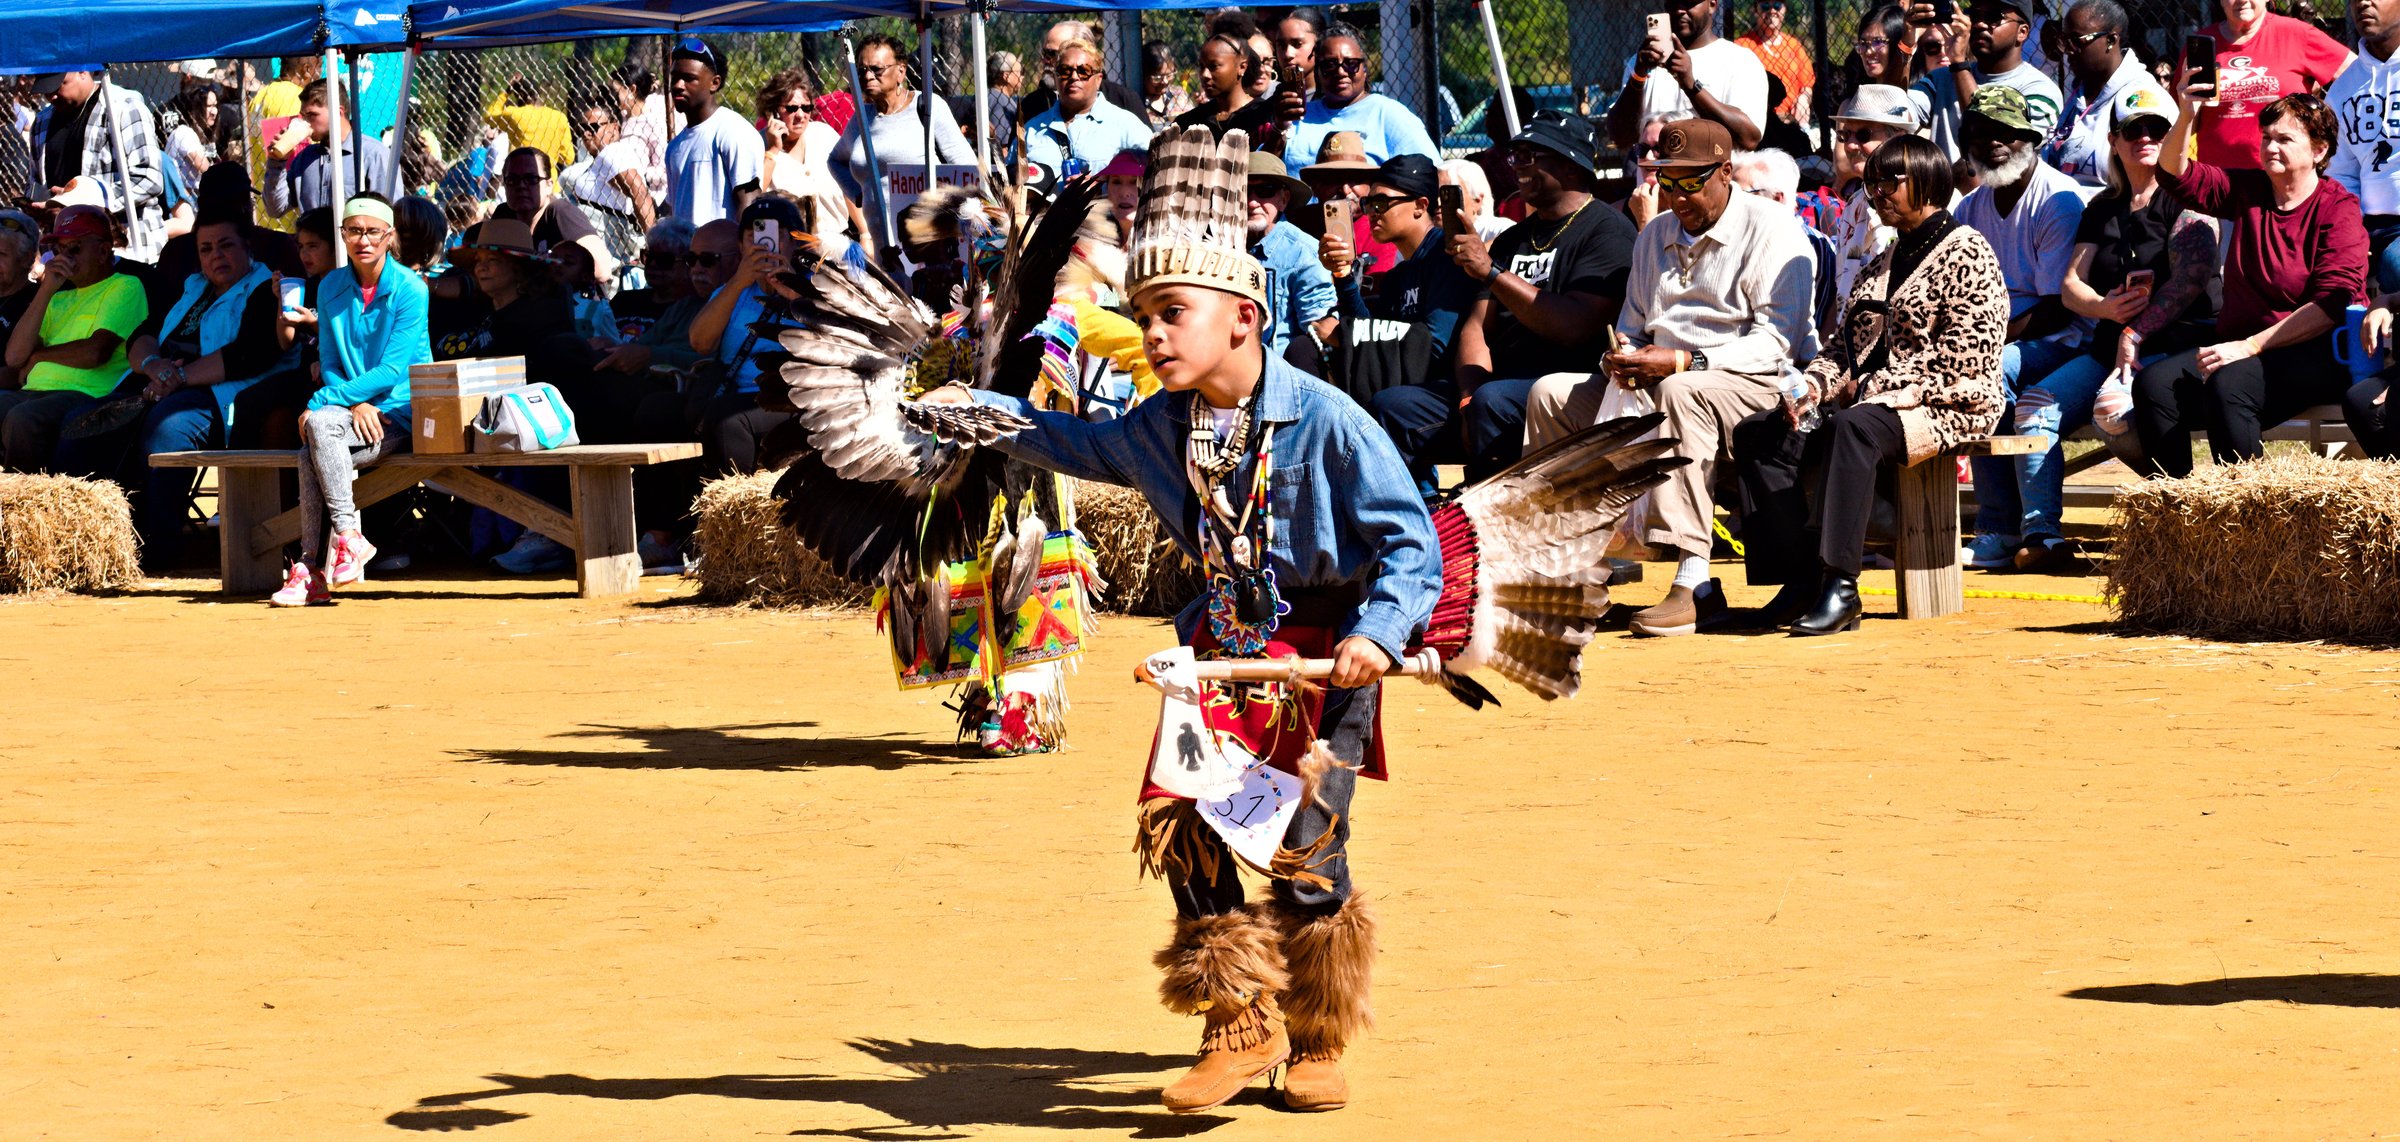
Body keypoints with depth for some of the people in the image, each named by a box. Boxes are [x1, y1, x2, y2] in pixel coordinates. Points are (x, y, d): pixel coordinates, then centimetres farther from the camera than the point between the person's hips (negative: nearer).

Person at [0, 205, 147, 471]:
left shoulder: (125, 287, 7)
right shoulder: (59, 299, 28)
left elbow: (96, 352, -9)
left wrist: (38, 355, 6)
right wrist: (46, 290, 7)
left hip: (85, 395, -7)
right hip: (34, 392, 7)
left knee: (22, 419, -37)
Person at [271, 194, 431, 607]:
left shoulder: (410, 290, -6)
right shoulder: (331, 288, 10)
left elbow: (392, 371, -13)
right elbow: (329, 364, 11)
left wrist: (322, 401, -18)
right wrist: (355, 404, -11)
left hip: (401, 412, -4)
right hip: (355, 415, 4)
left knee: (320, 423, -31)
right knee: (311, 451, -28)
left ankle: (348, 538, -27)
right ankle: (313, 567, -28)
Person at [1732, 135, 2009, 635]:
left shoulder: (1967, 255, -3)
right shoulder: (1883, 264, 23)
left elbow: (1960, 359, -14)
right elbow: (1843, 344, 22)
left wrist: (1876, 387, -18)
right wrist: (1814, 383, 0)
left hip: (1948, 407, -8)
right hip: (1866, 400, 8)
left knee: (1855, 427, -40)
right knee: (1756, 434, -12)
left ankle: (1840, 585, -43)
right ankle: (1799, 580, -22)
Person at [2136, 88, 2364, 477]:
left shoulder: (2337, 209, -6)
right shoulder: (2248, 189, 13)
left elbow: (2333, 304, -16)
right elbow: (2176, 175, 6)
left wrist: (2250, 346, -20)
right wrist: (2187, 117, -15)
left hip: (2316, 356, -6)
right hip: (2242, 349, 6)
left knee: (2229, 384, -36)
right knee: (2153, 385, -19)